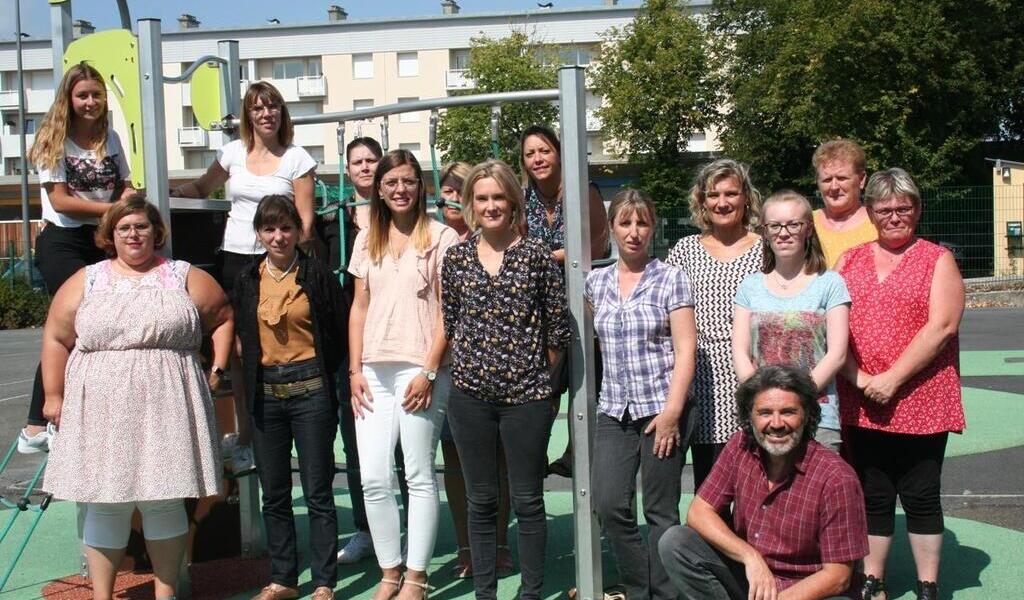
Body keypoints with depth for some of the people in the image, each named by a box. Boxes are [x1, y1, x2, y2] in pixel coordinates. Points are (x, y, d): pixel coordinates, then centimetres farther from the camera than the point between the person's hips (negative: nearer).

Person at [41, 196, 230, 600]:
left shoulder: (184, 278, 8)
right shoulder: (86, 281, 9)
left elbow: (224, 317, 13)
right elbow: (57, 338, 10)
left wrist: (217, 368, 5)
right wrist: (54, 395, 5)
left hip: (165, 411, -1)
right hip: (102, 412, 1)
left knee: (164, 502, 5)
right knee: (104, 505, 6)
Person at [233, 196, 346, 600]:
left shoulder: (317, 275, -3)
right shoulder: (248, 281, 8)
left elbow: (340, 332, 1)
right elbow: (242, 337, 17)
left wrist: (319, 373, 1)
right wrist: (252, 382, 9)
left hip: (310, 391, -4)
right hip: (265, 395, 4)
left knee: (318, 493, 0)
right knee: (274, 495, 11)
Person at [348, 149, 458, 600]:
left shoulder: (441, 238, -2)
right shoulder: (367, 240, 13)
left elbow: (447, 310, -5)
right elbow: (359, 308, 14)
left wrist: (429, 371, -11)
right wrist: (355, 369, 6)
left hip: (421, 371, -4)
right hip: (374, 372, 5)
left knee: (419, 477, 2)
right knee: (373, 479, 3)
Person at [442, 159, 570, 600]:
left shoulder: (537, 254, -3)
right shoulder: (456, 258, 5)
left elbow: (558, 328, 1)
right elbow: (450, 326, 12)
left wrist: (538, 376, 5)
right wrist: (472, 368, 8)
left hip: (526, 396, -2)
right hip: (471, 396, 3)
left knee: (527, 501, 6)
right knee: (481, 501, 11)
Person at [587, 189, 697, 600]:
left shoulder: (671, 279, -3)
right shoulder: (596, 282, 9)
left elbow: (685, 349, -8)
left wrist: (672, 411, -14)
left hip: (663, 407, -4)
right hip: (614, 411, 4)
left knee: (660, 512, 2)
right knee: (609, 506, -1)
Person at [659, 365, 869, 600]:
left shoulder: (836, 478, -18)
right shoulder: (740, 446, -5)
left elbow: (838, 576, -15)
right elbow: (699, 512, -4)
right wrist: (750, 557, -19)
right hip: (747, 577, 4)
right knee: (675, 542, -17)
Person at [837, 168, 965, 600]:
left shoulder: (937, 260, 2)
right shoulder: (849, 261, 10)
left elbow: (941, 326, -10)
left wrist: (892, 379, -16)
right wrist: (860, 380, -10)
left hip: (920, 402, -3)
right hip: (860, 404, 3)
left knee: (920, 496, 6)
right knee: (872, 496, 11)